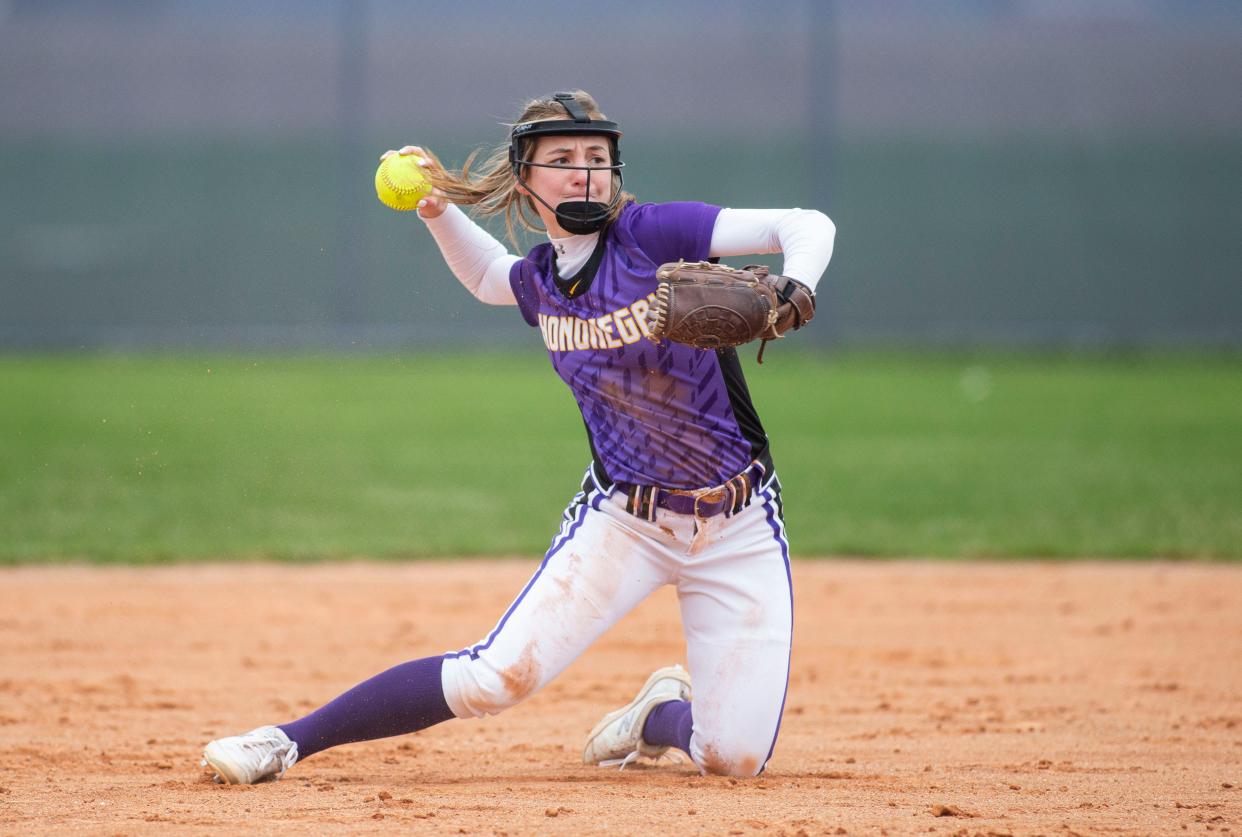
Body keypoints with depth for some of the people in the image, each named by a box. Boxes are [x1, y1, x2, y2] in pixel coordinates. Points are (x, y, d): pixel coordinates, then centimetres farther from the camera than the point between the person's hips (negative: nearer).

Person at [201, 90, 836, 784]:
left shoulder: (653, 233, -14)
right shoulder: (539, 280, 0)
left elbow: (808, 227, -19)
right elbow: (487, 276, 26)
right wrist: (438, 209, 7)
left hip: (739, 525, -2)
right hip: (625, 515, 2)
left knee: (736, 758, -8)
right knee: (499, 675, -17)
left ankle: (662, 713, 26)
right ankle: (287, 743, -6)